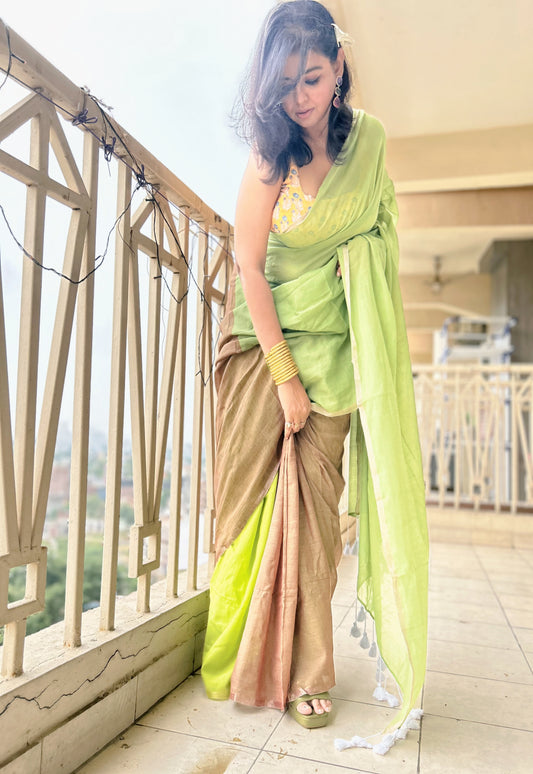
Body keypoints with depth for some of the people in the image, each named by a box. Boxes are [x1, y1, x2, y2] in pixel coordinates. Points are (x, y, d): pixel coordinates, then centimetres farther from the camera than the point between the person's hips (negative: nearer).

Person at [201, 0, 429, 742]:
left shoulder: (370, 139, 4)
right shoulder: (270, 157, -7)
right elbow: (249, 267, -11)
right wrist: (285, 376, -14)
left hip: (335, 346, 2)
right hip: (266, 340, -2)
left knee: (317, 498, -1)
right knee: (259, 492, 0)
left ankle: (305, 671, 11)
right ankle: (246, 660, 18)